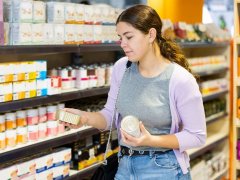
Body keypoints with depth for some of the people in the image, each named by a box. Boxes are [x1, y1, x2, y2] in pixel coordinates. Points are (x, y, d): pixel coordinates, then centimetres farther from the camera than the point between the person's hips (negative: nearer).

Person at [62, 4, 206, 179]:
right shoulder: (121, 68, -3)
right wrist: (86, 117, -16)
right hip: (125, 166, 5)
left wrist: (152, 141, -24)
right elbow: (110, 114, 5)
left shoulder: (181, 80, -18)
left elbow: (197, 136, -13)